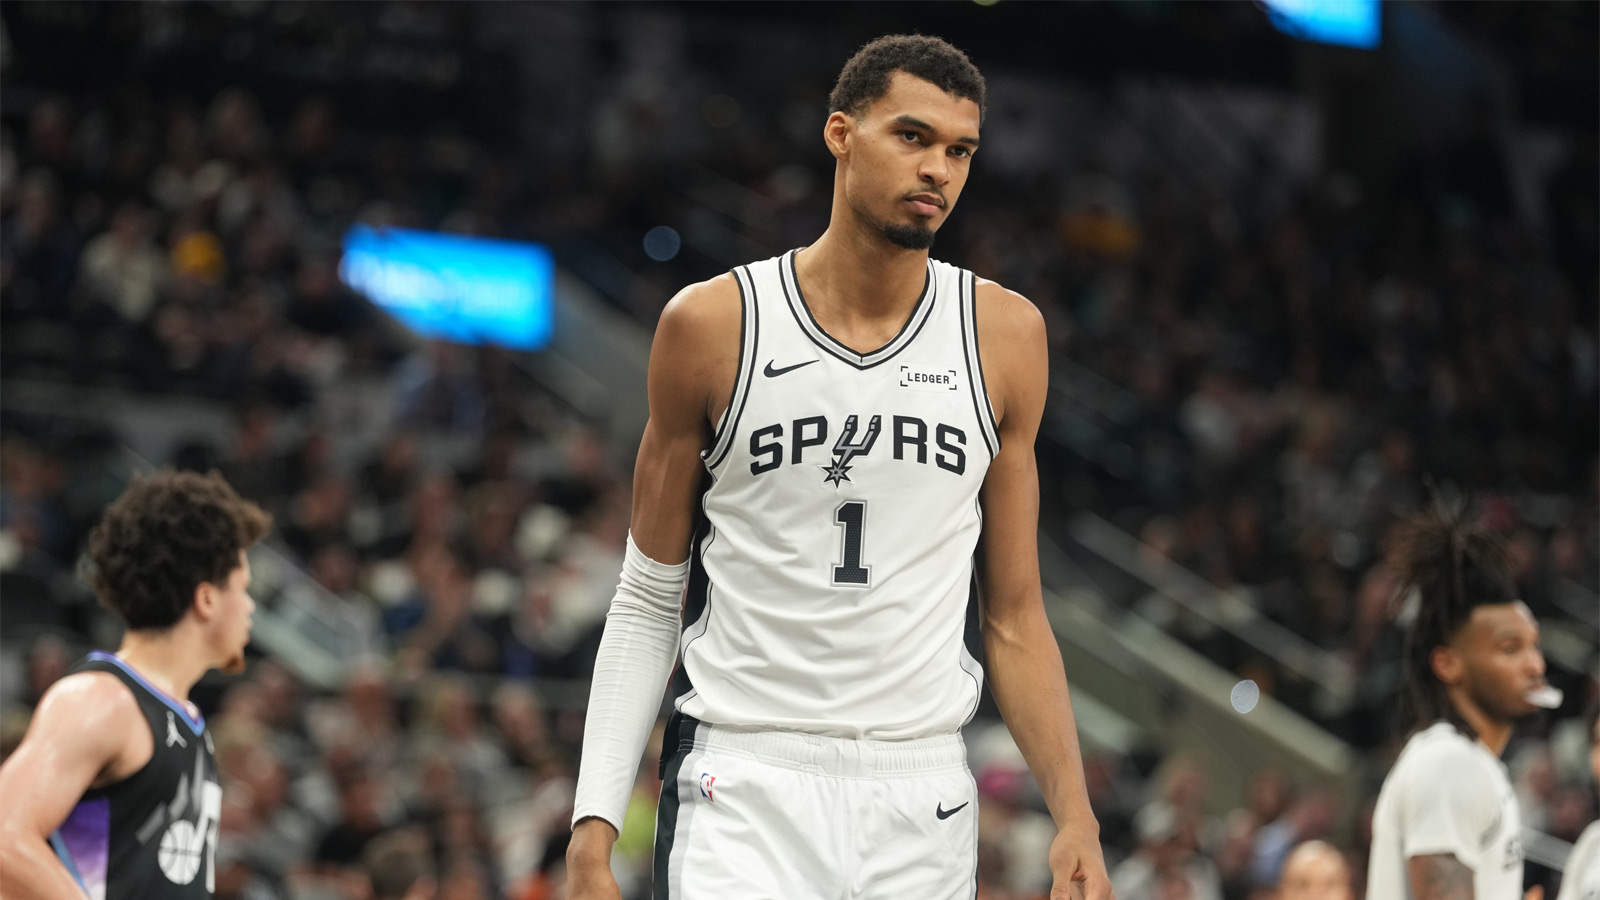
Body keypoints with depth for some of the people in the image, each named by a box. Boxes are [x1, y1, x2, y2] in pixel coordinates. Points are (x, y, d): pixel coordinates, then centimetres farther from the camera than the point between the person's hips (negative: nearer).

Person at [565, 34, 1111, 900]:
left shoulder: (1004, 336, 6)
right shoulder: (713, 324, -1)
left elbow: (1014, 618, 10)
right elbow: (647, 603, 5)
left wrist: (1073, 813, -1)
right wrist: (594, 820, -3)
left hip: (924, 800, 3)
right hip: (744, 787, -2)